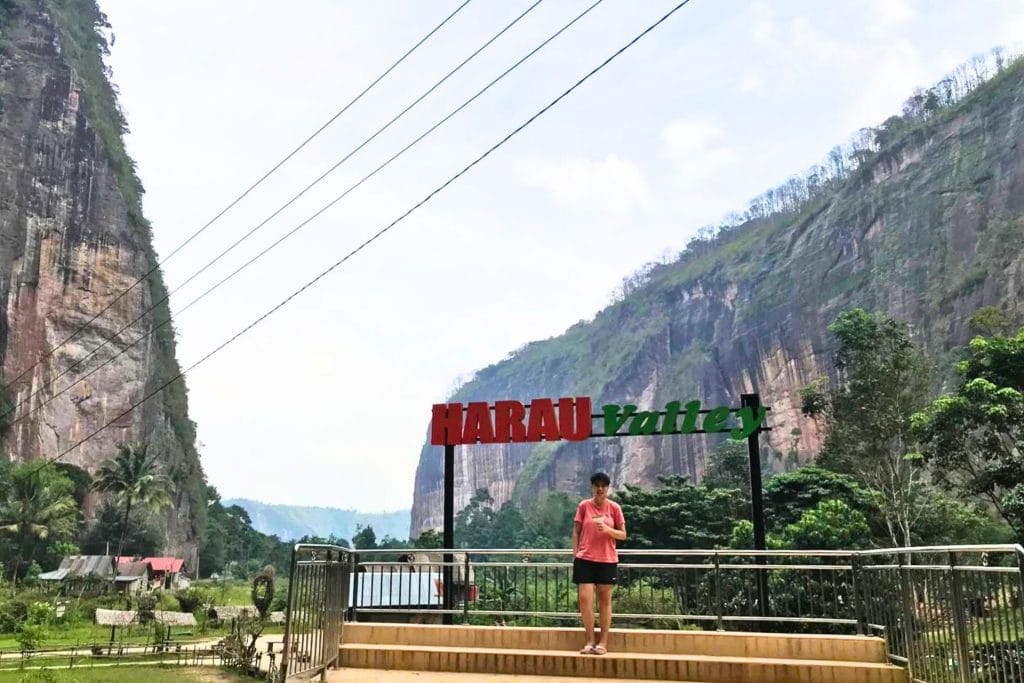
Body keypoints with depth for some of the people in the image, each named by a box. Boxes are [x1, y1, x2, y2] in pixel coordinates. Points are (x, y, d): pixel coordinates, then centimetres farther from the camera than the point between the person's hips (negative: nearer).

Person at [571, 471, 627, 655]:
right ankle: (590, 641, 6)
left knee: (605, 600, 6)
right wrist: (575, 555, -1)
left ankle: (603, 642, 12)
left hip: (607, 560, 0)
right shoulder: (583, 506, 2)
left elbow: (623, 535, 4)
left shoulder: (614, 508, 1)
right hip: (585, 559, 0)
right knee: (584, 599, -6)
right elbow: (576, 532, 6)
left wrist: (607, 529, -14)